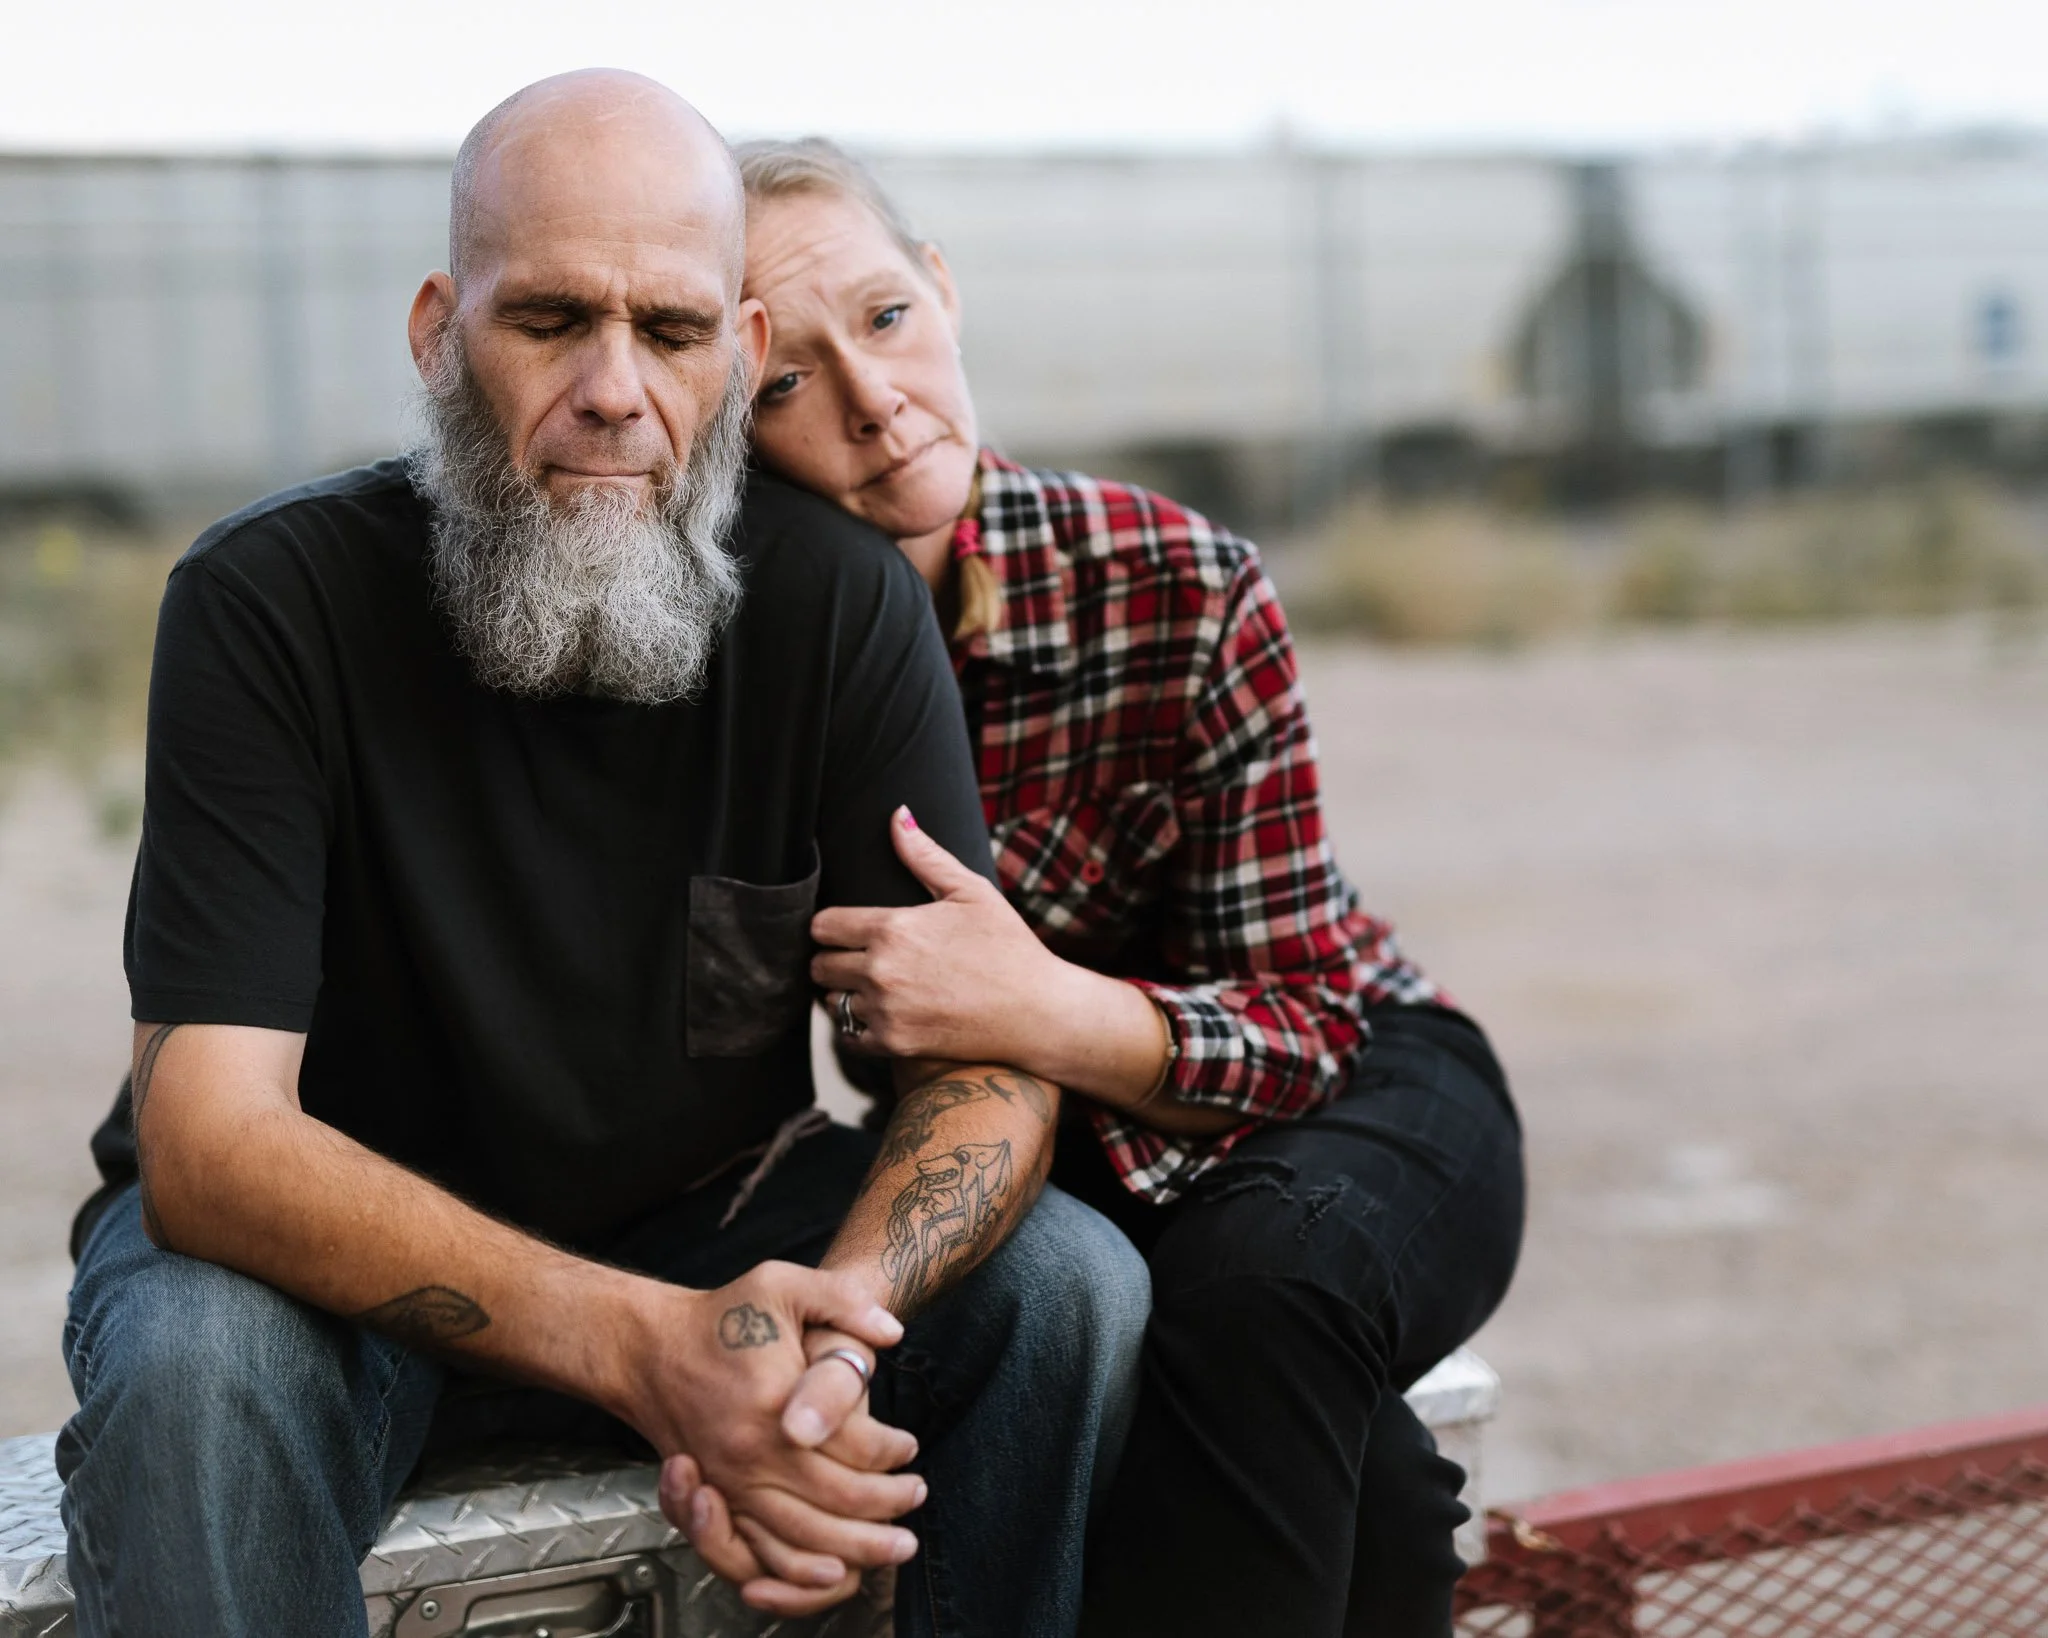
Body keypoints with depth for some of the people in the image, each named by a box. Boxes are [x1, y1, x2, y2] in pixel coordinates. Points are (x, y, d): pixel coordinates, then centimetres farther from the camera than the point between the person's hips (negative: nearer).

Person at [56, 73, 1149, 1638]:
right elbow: (207, 1141, -30)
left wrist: (832, 1322, -39)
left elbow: (990, 1060, -15)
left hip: (703, 1220, 3)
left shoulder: (843, 599, -13)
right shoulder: (272, 600, -22)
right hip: (349, 1254, -3)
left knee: (1073, 1281, -19)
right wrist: (640, 1347, -44)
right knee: (191, 1362, -35)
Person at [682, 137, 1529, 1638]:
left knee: (1252, 1272, -36)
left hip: (1364, 1089, 0)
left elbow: (1306, 1021, -16)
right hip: (1036, 1169, 0)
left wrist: (1045, 1010, -37)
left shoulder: (1182, 592, -19)